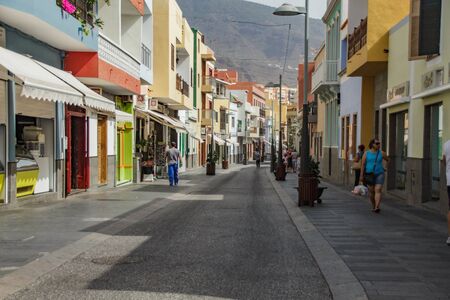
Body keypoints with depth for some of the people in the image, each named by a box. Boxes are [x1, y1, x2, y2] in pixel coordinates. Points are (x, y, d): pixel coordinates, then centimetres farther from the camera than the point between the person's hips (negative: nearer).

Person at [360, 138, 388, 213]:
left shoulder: (381, 153, -1)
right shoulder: (366, 154, -1)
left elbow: (388, 160, 16)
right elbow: (363, 165, -2)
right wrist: (361, 176, -6)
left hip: (379, 174, -1)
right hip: (370, 175, 1)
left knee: (378, 190, -15)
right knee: (371, 191, 10)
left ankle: (377, 207, -24)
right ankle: (373, 206, 30)